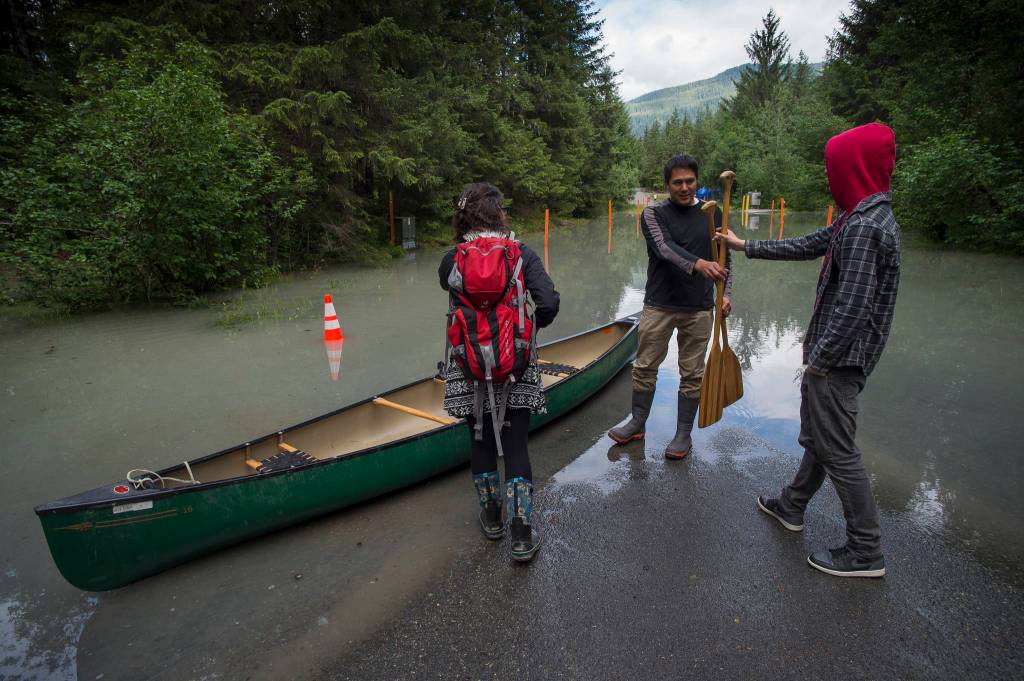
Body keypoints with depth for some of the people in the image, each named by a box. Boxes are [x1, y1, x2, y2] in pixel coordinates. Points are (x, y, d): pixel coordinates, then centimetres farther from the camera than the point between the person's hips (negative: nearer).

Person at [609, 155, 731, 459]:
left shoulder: (712, 214, 7)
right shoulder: (654, 214, -2)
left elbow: (723, 259, 13)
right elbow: (665, 248, -21)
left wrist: (726, 294, -3)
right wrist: (698, 264, -39)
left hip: (699, 309, 2)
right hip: (659, 305, -1)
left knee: (692, 373, 6)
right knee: (645, 366, 7)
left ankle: (684, 434, 20)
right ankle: (637, 423, 25)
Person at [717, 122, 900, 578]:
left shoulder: (864, 227, -23)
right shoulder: (865, 217, 10)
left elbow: (852, 310, -26)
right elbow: (805, 247, 19)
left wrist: (819, 358, -17)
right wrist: (745, 246, 23)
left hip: (838, 361, -10)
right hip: (835, 355, 10)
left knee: (838, 452, 0)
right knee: (816, 439, 21)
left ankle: (866, 553, 15)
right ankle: (791, 507, 40)